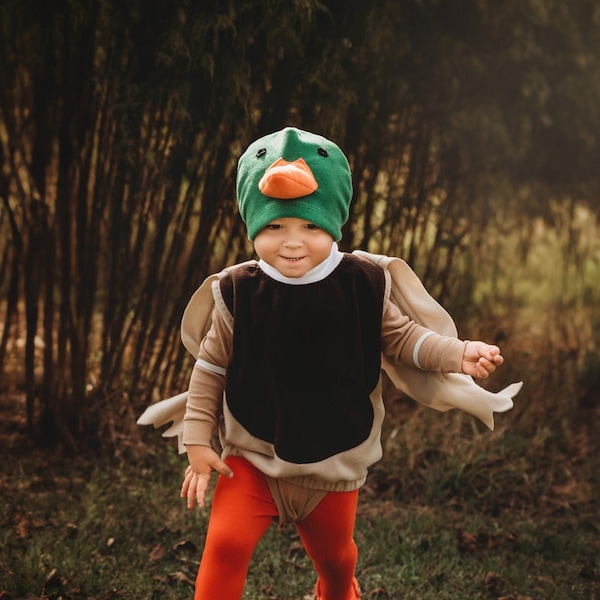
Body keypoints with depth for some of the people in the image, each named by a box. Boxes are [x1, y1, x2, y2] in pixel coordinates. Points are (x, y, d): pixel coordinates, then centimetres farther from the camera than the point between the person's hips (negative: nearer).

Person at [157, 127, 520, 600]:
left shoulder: (366, 286, -12)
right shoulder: (237, 293, -14)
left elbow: (400, 338, 0)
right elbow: (211, 367, -5)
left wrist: (458, 355, -15)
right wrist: (198, 441, -5)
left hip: (335, 461, 1)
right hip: (252, 455, -1)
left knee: (334, 556, 22)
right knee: (226, 544, -15)